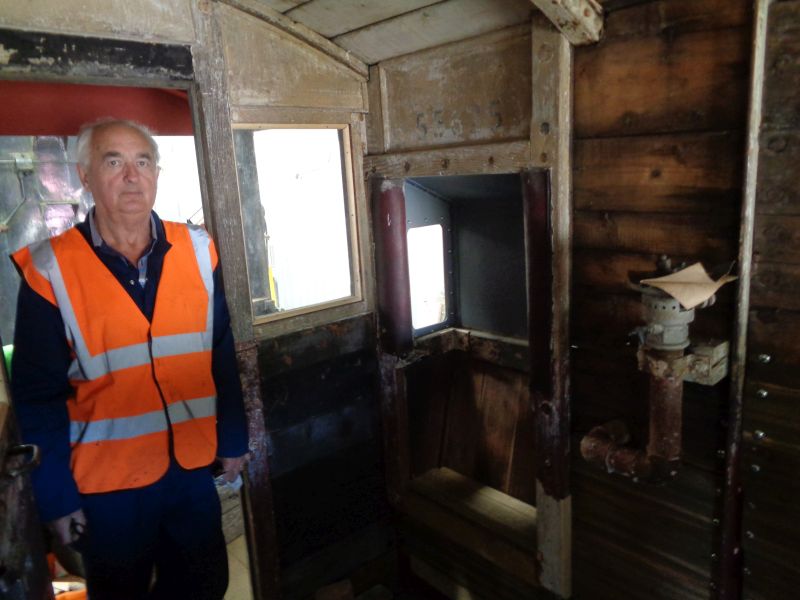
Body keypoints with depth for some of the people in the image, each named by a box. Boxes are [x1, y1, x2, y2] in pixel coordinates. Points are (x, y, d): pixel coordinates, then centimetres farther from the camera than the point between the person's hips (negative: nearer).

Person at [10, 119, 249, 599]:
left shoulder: (198, 251, -5)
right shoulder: (51, 271, -11)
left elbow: (223, 357, 1)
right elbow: (38, 396, -7)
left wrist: (233, 440, 4)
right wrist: (55, 496, -5)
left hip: (193, 469, 3)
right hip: (107, 483, -2)